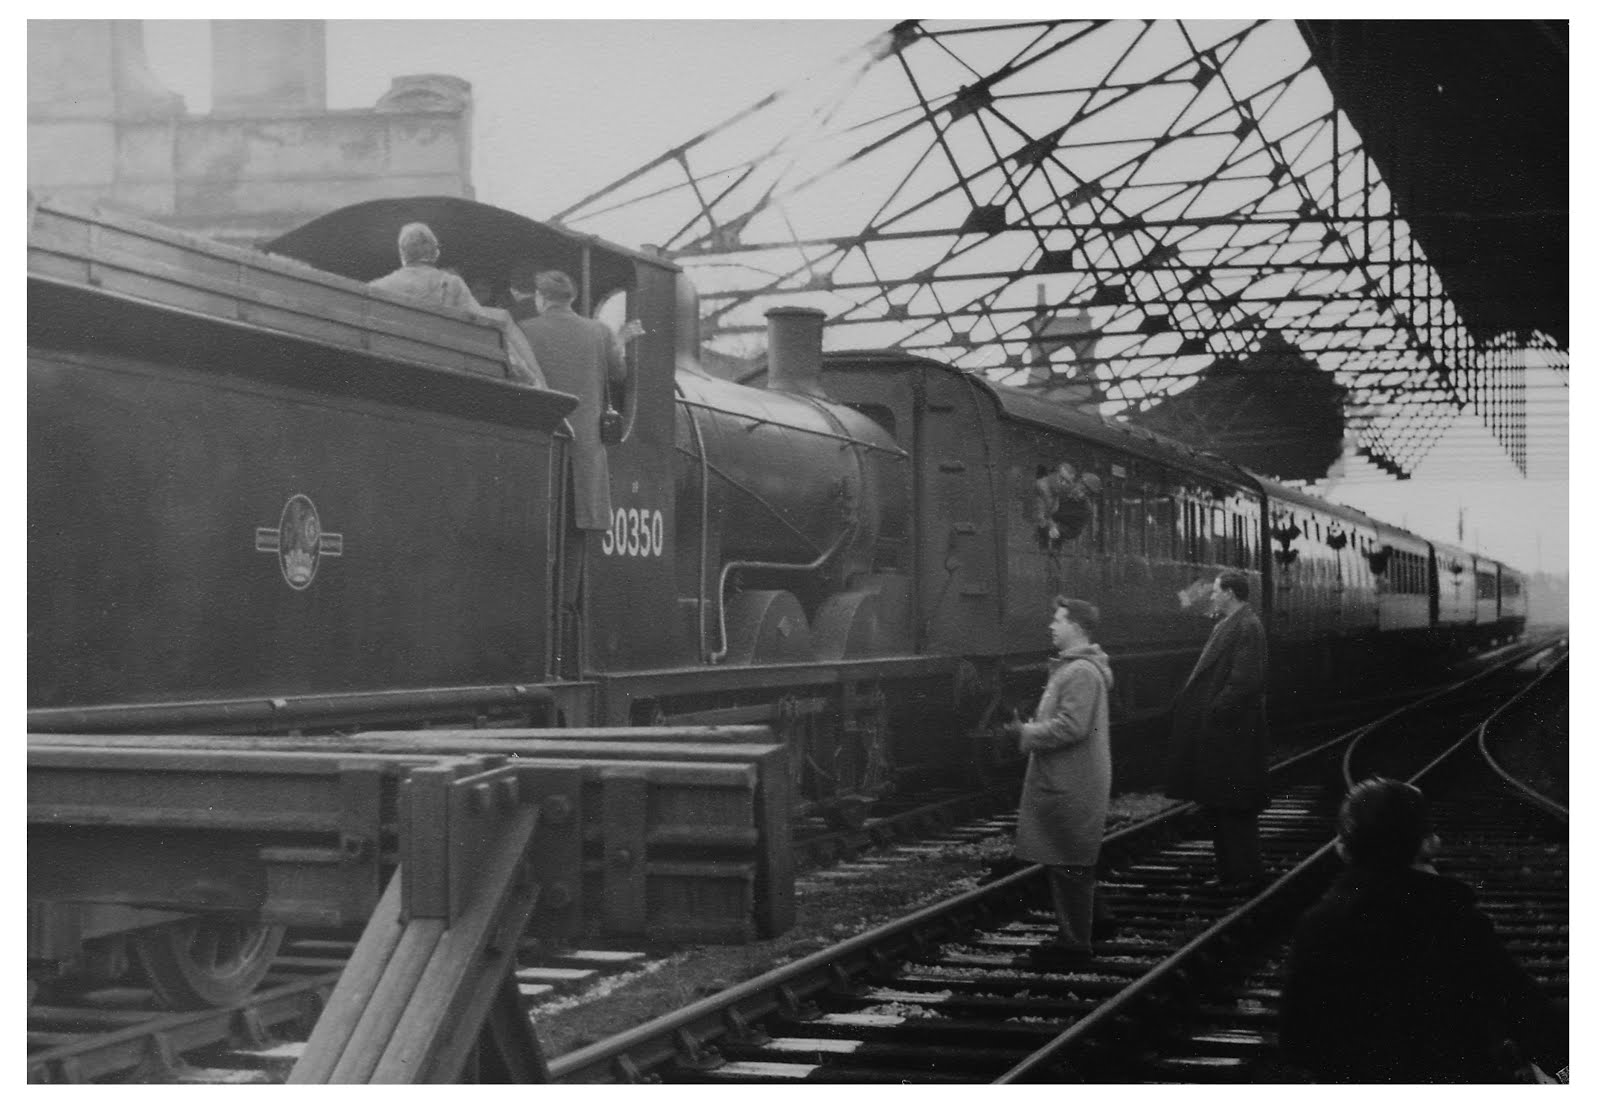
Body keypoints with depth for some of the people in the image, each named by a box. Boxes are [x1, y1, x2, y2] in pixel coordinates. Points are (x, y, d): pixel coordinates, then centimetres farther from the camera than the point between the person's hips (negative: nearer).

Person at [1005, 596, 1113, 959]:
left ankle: (1077, 942, 2)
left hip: (1071, 789, -11)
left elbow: (1072, 726, -24)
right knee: (1061, 865, 16)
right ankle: (1075, 935, 24)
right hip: (1062, 782, 11)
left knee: (1069, 867, -4)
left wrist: (1027, 735, -16)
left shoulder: (1082, 672, -17)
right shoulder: (1069, 667, 17)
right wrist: (1028, 728, 12)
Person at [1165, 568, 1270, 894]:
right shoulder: (1229, 625, 14)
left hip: (1231, 733, -10)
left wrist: (1216, 711, -20)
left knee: (1233, 809, -3)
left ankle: (1244, 875, 5)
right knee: (1216, 806, 15)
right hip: (1215, 733, 10)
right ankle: (1229, 870, 23)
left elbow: (1245, 681, -23)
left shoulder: (1247, 628, -16)